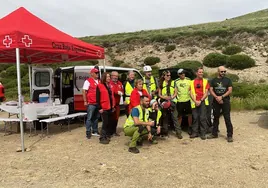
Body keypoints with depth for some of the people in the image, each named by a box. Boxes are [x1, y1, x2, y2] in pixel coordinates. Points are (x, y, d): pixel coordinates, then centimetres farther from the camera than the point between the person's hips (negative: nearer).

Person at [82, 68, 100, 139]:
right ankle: (88, 132, 7)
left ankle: (95, 131, 26)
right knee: (89, 118, -1)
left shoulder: (99, 81, 14)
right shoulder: (88, 81, -6)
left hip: (98, 103, 7)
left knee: (96, 117, 14)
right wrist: (85, 101, -16)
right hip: (91, 103, -7)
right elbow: (84, 91, -11)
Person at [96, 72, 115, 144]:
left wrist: (113, 106, 15)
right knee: (105, 123, -6)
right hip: (104, 108, -7)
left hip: (110, 107, 7)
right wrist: (99, 108, -14)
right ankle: (102, 138, 1)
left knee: (109, 122, 11)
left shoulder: (109, 86, 17)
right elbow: (98, 98, -10)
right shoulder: (99, 86, -6)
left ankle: (107, 135, 23)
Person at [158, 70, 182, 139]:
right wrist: (164, 97, -13)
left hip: (172, 101, -1)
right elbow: (159, 94, 6)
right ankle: (165, 132, 20)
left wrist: (172, 97, -13)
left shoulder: (173, 82, 8)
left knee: (175, 117, -6)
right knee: (165, 117, 9)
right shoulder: (161, 84, 7)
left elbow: (176, 92, 6)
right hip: (164, 102, 1)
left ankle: (178, 132, -3)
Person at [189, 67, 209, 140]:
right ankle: (195, 132, 14)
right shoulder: (192, 82, 12)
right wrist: (195, 101, -7)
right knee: (195, 118, 5)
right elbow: (191, 93, 6)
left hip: (203, 102, -2)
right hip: (194, 102, 2)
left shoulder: (205, 81, 8)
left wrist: (200, 100, -10)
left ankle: (203, 133, 3)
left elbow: (206, 93, 1)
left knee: (203, 118, -3)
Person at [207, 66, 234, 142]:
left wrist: (221, 97, -14)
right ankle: (214, 133, 22)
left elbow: (230, 90, -4)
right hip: (216, 101, 2)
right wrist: (217, 97, -13)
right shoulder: (214, 80, 10)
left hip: (225, 101, -2)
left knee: (227, 118, -5)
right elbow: (211, 90, 3)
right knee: (216, 118, 11)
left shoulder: (228, 80, 5)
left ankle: (230, 135, 0)